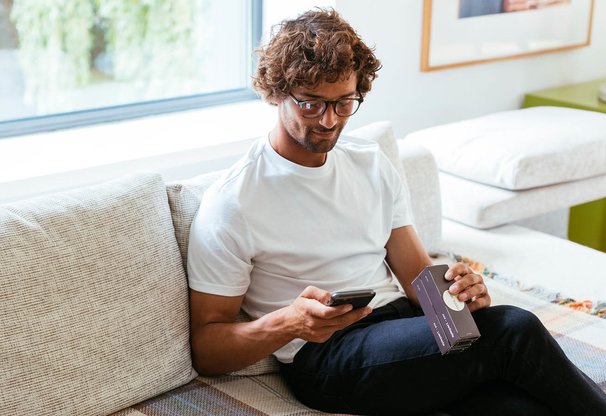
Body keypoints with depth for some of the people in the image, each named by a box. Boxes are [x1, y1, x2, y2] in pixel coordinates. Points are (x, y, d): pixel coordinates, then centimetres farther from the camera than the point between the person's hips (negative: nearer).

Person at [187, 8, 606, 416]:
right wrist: (287, 323, -25)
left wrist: (455, 289, -13)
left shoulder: (372, 164, 13)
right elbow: (205, 348, -5)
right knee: (515, 330, -24)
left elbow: (418, 276, 12)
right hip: (324, 356, -5)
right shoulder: (231, 203, -6)